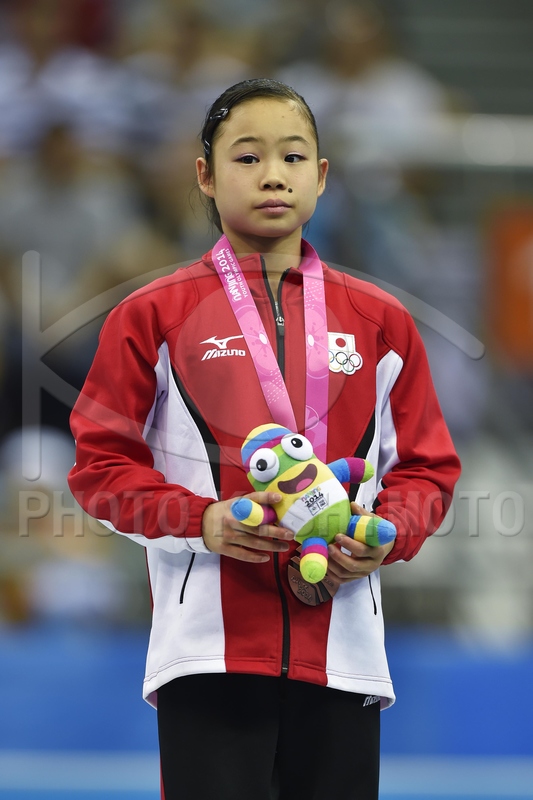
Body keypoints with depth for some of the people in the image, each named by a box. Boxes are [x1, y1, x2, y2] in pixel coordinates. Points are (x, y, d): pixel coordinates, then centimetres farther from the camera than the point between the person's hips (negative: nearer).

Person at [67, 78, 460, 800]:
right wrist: (201, 519, -12)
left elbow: (426, 468, 16)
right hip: (210, 650, -3)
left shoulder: (379, 320, 12)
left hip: (342, 652, 3)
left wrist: (388, 534, -6)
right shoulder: (154, 315, 5)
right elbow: (101, 464, 5)